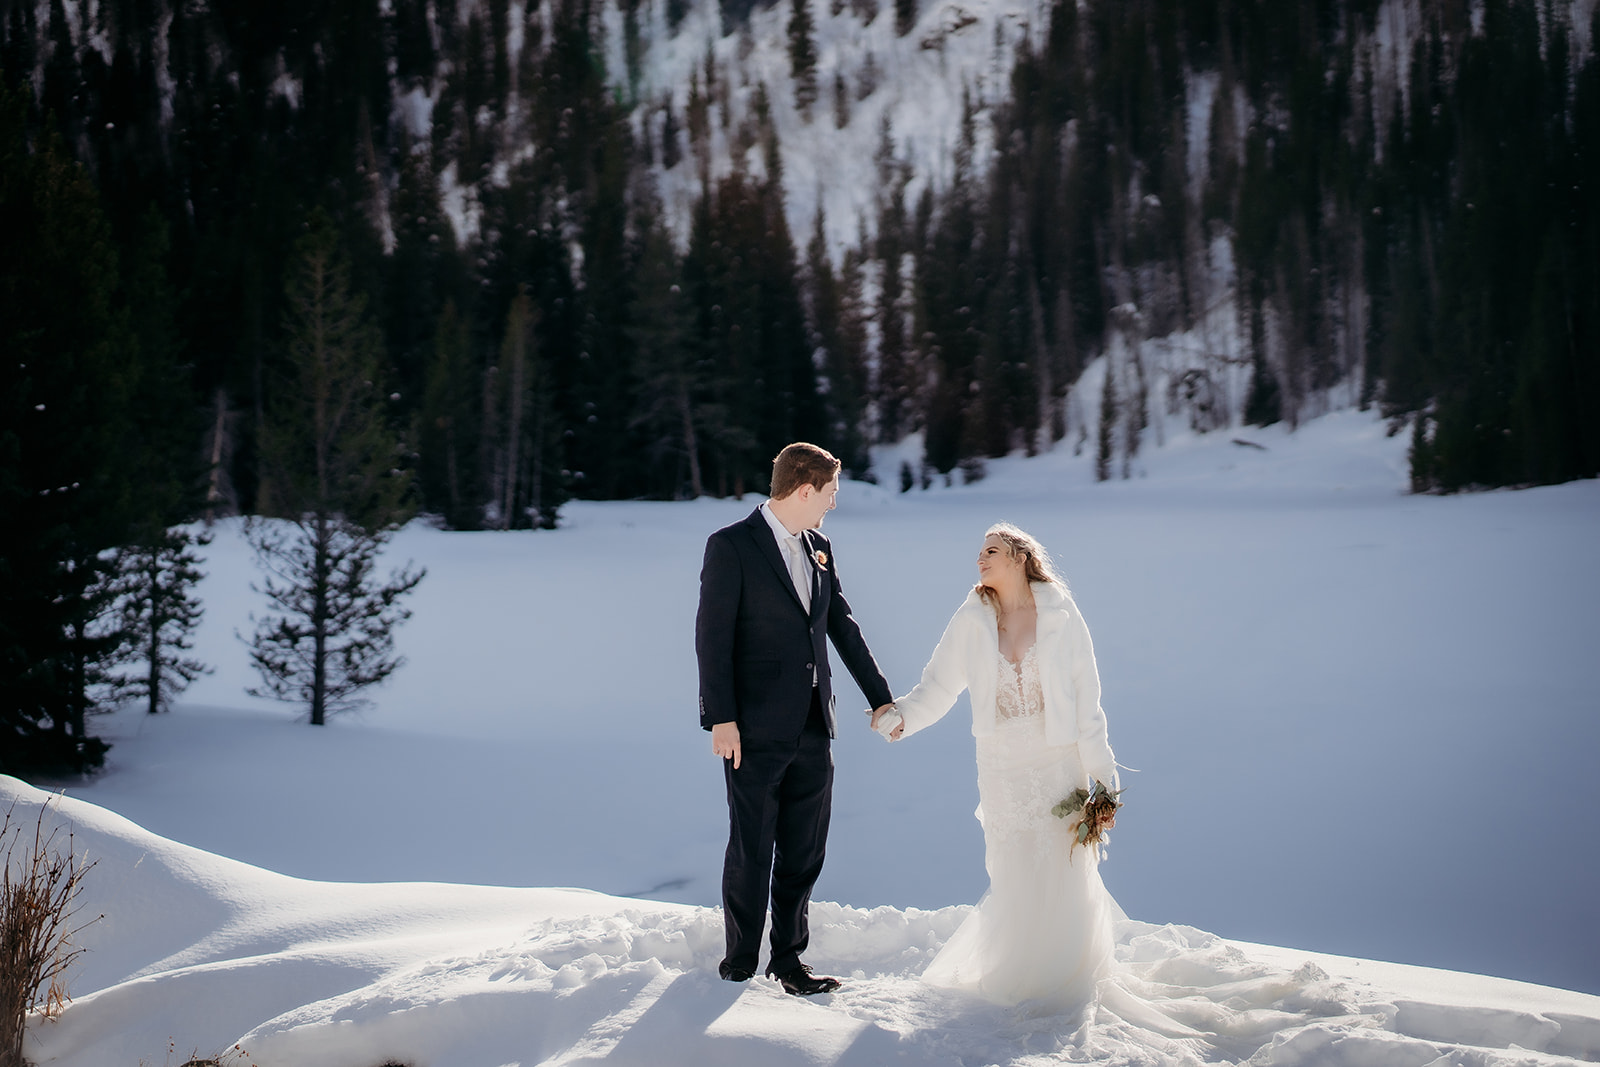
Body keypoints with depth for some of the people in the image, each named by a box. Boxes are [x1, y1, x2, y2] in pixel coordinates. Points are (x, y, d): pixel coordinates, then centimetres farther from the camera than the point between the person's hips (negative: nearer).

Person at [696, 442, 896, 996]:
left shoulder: (819, 549, 12)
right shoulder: (731, 546, -8)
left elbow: (843, 626, 18)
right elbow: (712, 635, -11)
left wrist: (881, 697, 17)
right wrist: (722, 719, -16)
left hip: (813, 728, 6)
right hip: (755, 730, -6)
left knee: (803, 853, 11)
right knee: (751, 851, 3)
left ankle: (788, 958, 23)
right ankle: (739, 966, 16)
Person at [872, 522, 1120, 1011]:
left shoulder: (1061, 616, -3)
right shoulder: (971, 621, 2)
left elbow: (1085, 694, -2)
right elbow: (939, 685, 0)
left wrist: (1100, 765, -4)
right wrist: (901, 715, -18)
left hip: (1059, 760, -1)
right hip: (1001, 764, 1)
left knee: (1064, 872, -1)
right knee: (1013, 877, 2)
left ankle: (1065, 979, 17)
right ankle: (1016, 975, 24)